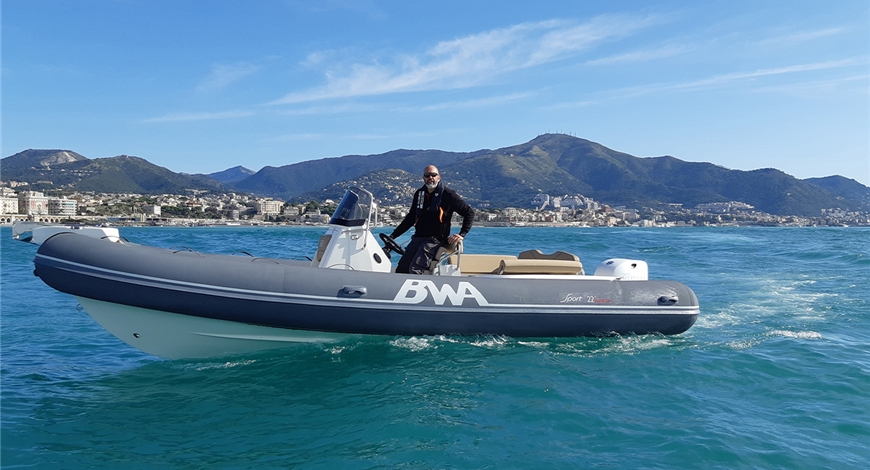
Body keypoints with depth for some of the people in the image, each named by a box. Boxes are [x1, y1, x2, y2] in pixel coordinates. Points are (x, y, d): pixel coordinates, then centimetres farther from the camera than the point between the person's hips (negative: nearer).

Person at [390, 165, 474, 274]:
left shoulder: (448, 195, -2)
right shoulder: (419, 194, 14)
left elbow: (469, 212, 2)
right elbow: (411, 218, 24)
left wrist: (462, 234, -9)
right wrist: (393, 235, 19)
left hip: (436, 240, -6)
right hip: (418, 238, 6)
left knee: (415, 270, -25)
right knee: (401, 270, -6)